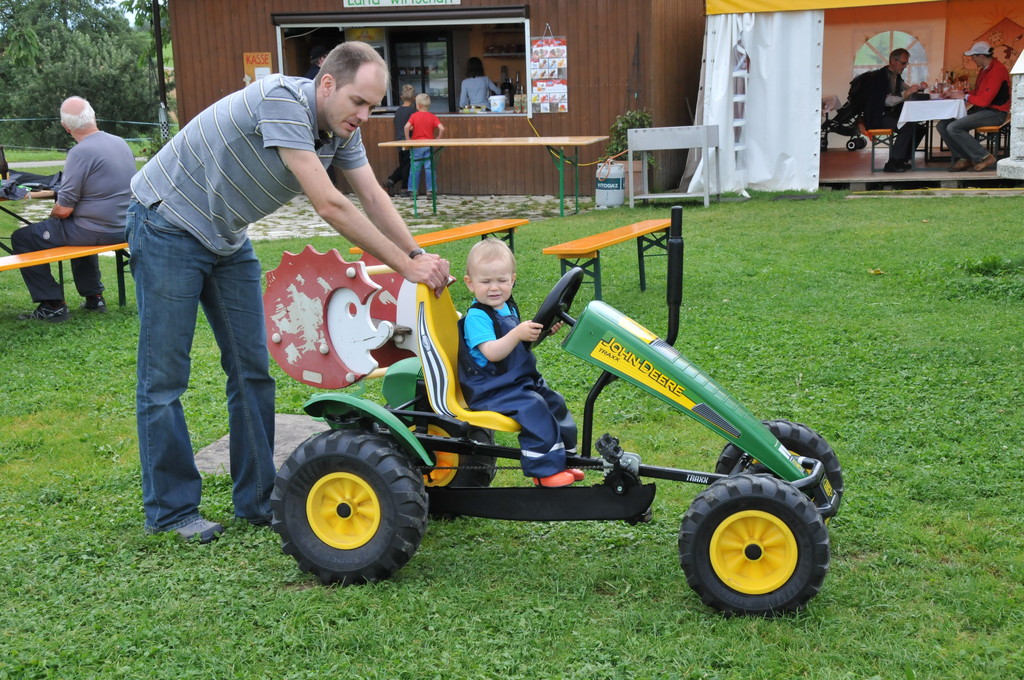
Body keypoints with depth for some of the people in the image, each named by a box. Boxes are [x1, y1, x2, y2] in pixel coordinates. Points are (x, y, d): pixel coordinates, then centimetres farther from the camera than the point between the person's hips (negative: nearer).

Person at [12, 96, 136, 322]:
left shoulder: (80, 153, -20)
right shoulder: (121, 143, 5)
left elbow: (63, 209, -19)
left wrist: (51, 215, 5)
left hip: (99, 232, -8)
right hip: (123, 228, 8)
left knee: (22, 238, 6)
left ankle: (52, 305, 7)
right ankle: (93, 297, 33)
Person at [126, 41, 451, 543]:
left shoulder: (341, 129, -5)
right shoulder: (282, 100, -31)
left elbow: (373, 197, -3)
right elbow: (329, 206, -34)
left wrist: (419, 255, -19)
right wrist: (405, 266, -31)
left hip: (228, 238, 8)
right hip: (168, 225, -8)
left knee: (252, 370, 6)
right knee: (164, 377, -3)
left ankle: (257, 500, 15)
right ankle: (171, 510, 8)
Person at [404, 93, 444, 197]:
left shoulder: (414, 116, -4)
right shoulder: (433, 117, 1)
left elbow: (407, 127, -17)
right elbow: (441, 128, -11)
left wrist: (408, 139, -6)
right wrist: (438, 139, 3)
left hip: (417, 146, -1)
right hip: (429, 145, 1)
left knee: (415, 169, 6)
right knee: (429, 168, 3)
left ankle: (413, 190, 9)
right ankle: (430, 190, 1)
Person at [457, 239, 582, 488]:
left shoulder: (508, 308, 11)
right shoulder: (476, 317, -19)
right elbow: (492, 352, -30)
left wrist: (543, 331, 8)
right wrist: (517, 334, -41)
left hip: (520, 380, 10)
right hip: (491, 390, -10)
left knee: (555, 404, 13)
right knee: (534, 410, -26)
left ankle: (562, 459, 27)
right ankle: (546, 470, -19)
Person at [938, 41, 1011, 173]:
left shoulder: (997, 70, -17)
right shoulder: (984, 69, 14)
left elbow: (985, 100, -22)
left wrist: (964, 96, -9)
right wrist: (956, 94, 7)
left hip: (994, 113, -10)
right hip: (980, 110, 10)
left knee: (954, 127, -25)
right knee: (942, 126, -3)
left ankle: (984, 157, -15)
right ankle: (962, 158, -1)